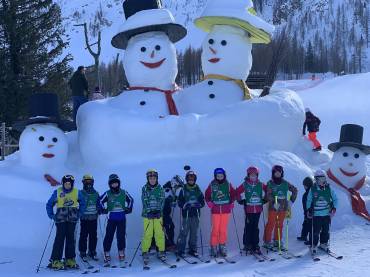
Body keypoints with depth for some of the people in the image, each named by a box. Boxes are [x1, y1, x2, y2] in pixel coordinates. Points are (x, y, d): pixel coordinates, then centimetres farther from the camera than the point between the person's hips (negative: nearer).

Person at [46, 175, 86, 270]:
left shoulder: (77, 192, 4)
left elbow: (82, 203, 16)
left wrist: (79, 213, 6)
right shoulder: (57, 192, 0)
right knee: (60, 238, -8)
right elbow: (49, 204, 6)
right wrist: (51, 215, -3)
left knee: (70, 238, 6)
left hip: (72, 219, 2)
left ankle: (70, 260, 14)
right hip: (60, 219, -2)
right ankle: (55, 261, -6)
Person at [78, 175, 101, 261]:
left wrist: (99, 210, 4)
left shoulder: (96, 194, 11)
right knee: (83, 236, 0)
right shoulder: (81, 193, -2)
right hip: (84, 218, -4)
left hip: (93, 218, 4)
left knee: (93, 236, 7)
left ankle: (92, 252, 18)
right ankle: (82, 252, 9)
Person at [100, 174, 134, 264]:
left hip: (122, 218, 1)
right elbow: (100, 201, 7)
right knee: (109, 236, -2)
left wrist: (129, 208, 10)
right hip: (111, 219, -1)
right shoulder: (107, 194, -3)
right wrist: (103, 209, 2)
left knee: (121, 236, 4)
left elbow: (131, 200, 18)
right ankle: (107, 253, 9)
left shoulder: (123, 193, 3)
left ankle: (121, 253, 16)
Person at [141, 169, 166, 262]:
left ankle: (161, 251, 6)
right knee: (147, 234, -5)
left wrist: (158, 211, -11)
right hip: (147, 214, -1)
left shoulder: (160, 188, 8)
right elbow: (145, 202, -2)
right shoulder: (144, 189, 5)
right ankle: (145, 252, 4)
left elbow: (162, 201, 3)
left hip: (158, 214, 1)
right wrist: (149, 211, -14)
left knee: (160, 234, -3)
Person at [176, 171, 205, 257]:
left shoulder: (198, 190, 11)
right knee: (184, 232, -7)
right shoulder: (183, 190, 3)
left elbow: (202, 202, 12)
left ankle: (193, 249, 17)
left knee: (194, 233, 7)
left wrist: (198, 205, -9)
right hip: (186, 214, -3)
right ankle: (180, 250, -1)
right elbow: (179, 202, 1)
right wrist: (185, 205, -18)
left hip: (196, 214, 3)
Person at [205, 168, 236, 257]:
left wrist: (231, 203, 3)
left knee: (223, 229, 2)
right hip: (215, 210, -1)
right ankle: (214, 247, 5)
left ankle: (222, 246, 13)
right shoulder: (212, 185, 1)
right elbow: (207, 195, 10)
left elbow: (233, 194, 13)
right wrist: (209, 203, -2)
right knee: (215, 229, -4)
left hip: (226, 210, 1)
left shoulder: (228, 185, 4)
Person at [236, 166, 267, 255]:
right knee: (248, 227, -1)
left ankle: (255, 245, 13)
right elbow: (238, 193, 4)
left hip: (258, 209, 2)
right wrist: (241, 200, -5)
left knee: (255, 228, 8)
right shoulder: (244, 185, -1)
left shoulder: (261, 185, 6)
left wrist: (264, 199, 9)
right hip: (248, 210, -2)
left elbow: (267, 191, 18)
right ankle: (247, 245, 7)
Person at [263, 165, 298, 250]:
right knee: (271, 224, -3)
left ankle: (277, 241, 20)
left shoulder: (285, 183, 7)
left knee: (280, 225, 8)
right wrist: (274, 203, -24)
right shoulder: (270, 183, -2)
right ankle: (267, 242, 5)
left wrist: (291, 201, 9)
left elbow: (295, 190, 16)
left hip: (283, 207, 3)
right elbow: (268, 195, -12)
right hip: (273, 207, -3)